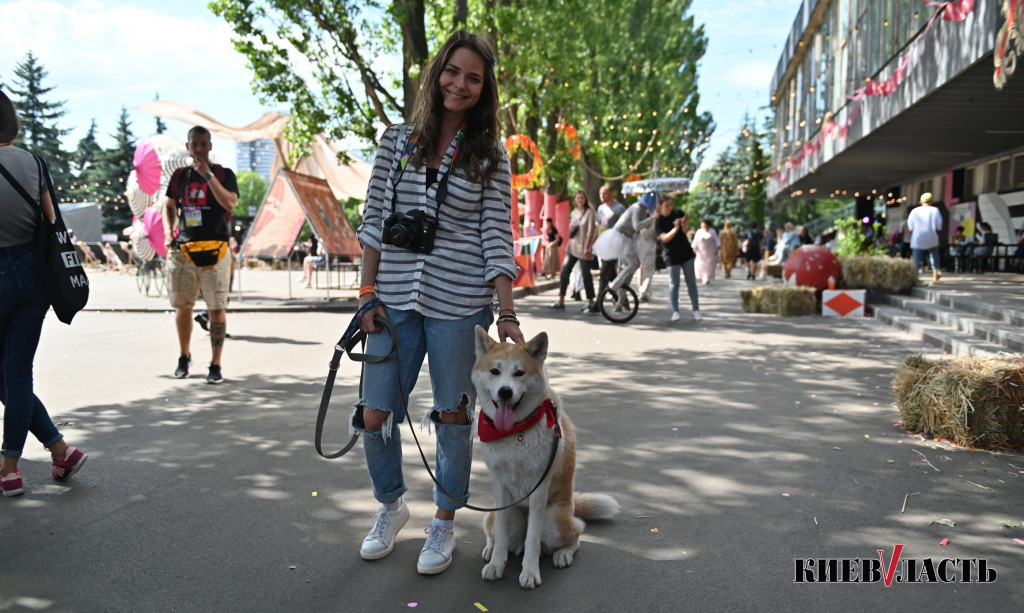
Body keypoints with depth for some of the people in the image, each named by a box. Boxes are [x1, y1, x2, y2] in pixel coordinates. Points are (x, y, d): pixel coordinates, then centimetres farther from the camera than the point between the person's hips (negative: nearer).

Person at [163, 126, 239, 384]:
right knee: (183, 306, 10)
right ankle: (184, 357, 29)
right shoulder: (180, 175, 14)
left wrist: (208, 175, -16)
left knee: (217, 308, -5)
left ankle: (216, 365, 1)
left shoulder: (224, 174, 3)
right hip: (183, 249, 4)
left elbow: (230, 203, -14)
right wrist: (168, 231, 7)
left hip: (215, 249, -3)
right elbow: (169, 206, 23)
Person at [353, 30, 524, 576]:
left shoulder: (490, 154, 1)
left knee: (453, 416, 7)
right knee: (374, 414, 4)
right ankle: (391, 505, 32)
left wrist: (507, 315, -9)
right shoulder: (397, 139, 7)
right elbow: (374, 219, 6)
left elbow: (497, 236, -3)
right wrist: (368, 295, 0)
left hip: (460, 302, -2)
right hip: (395, 298, 2)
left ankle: (444, 523, 28)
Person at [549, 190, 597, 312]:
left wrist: (586, 247, -16)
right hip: (572, 246, 6)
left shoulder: (589, 212, -6)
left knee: (585, 274, -2)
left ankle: (590, 302, 10)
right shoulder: (574, 212, 12)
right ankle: (561, 302, 5)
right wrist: (571, 232, 5)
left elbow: (590, 231, -11)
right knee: (565, 271, 0)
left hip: (583, 247, -6)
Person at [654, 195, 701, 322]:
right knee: (674, 285, 1)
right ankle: (675, 311, 7)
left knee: (691, 282, 6)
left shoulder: (678, 213, 0)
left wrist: (684, 225, -23)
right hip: (671, 256, -3)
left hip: (686, 252, 3)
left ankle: (696, 310, 11)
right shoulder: (658, 222, -9)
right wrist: (675, 228, -32)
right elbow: (665, 238, -19)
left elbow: (684, 232, -2)